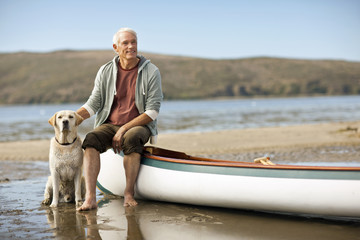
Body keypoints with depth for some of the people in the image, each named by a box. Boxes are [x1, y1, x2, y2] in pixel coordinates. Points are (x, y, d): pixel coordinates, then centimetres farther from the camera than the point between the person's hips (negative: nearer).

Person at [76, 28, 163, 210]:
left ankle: (129, 193, -24)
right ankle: (90, 198, -36)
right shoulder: (105, 71, 6)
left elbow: (153, 111, -8)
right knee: (91, 139, -29)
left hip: (139, 126, -2)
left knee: (131, 139, -37)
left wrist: (124, 129, -17)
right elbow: (93, 104, 6)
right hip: (110, 125, 2)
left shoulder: (151, 72, -3)